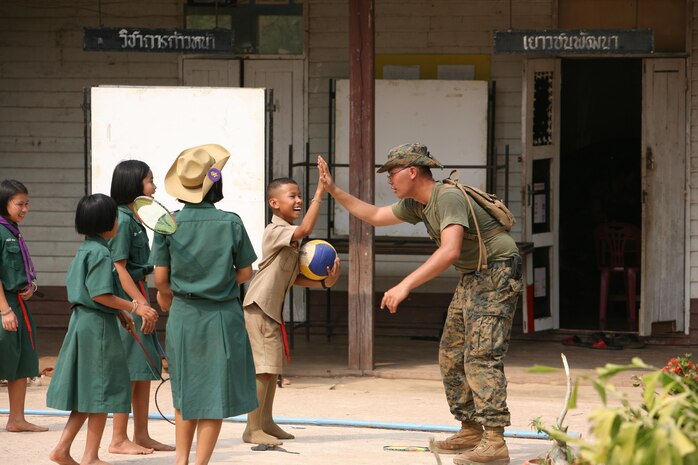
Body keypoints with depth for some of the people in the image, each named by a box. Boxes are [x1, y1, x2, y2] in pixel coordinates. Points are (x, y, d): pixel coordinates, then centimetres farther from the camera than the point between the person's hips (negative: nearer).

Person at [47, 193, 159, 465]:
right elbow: (100, 295, -23)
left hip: (82, 321, 10)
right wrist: (135, 308, -20)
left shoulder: (85, 250, 13)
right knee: (101, 391, 0)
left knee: (88, 392, 15)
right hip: (98, 326, -10)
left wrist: (120, 312, 15)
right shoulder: (101, 253, -17)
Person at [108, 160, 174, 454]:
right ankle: (119, 439, -2)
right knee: (130, 369, -6)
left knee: (147, 368, 11)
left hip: (137, 296, 10)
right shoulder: (122, 220, -14)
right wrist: (141, 302, -20)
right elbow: (119, 268, -18)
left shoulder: (132, 218, 15)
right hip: (126, 299, -10)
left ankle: (141, 435, 16)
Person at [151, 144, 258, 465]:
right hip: (223, 317, -2)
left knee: (185, 392, 17)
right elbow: (245, 273, -2)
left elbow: (161, 278, -3)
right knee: (216, 394, 4)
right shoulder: (231, 223, -8)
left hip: (183, 315, 2)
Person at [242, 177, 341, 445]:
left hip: (273, 309, 10)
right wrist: (319, 193, -31)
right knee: (264, 368, -11)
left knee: (273, 367, 16)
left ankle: (266, 422, 26)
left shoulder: (292, 238, 14)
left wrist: (324, 282, -2)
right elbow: (305, 229, -33)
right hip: (259, 307, -10)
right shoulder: (275, 231, -15)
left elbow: (294, 278, 13)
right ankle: (253, 429, -10)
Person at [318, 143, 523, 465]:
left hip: (496, 274, -10)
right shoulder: (417, 205, 7)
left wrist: (405, 285, -40)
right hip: (472, 278, 10)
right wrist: (334, 191, 17)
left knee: (481, 355, -19)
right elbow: (375, 216, 23)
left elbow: (449, 251, -37)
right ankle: (470, 430, 19)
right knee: (451, 355, 13)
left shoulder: (448, 198, -24)